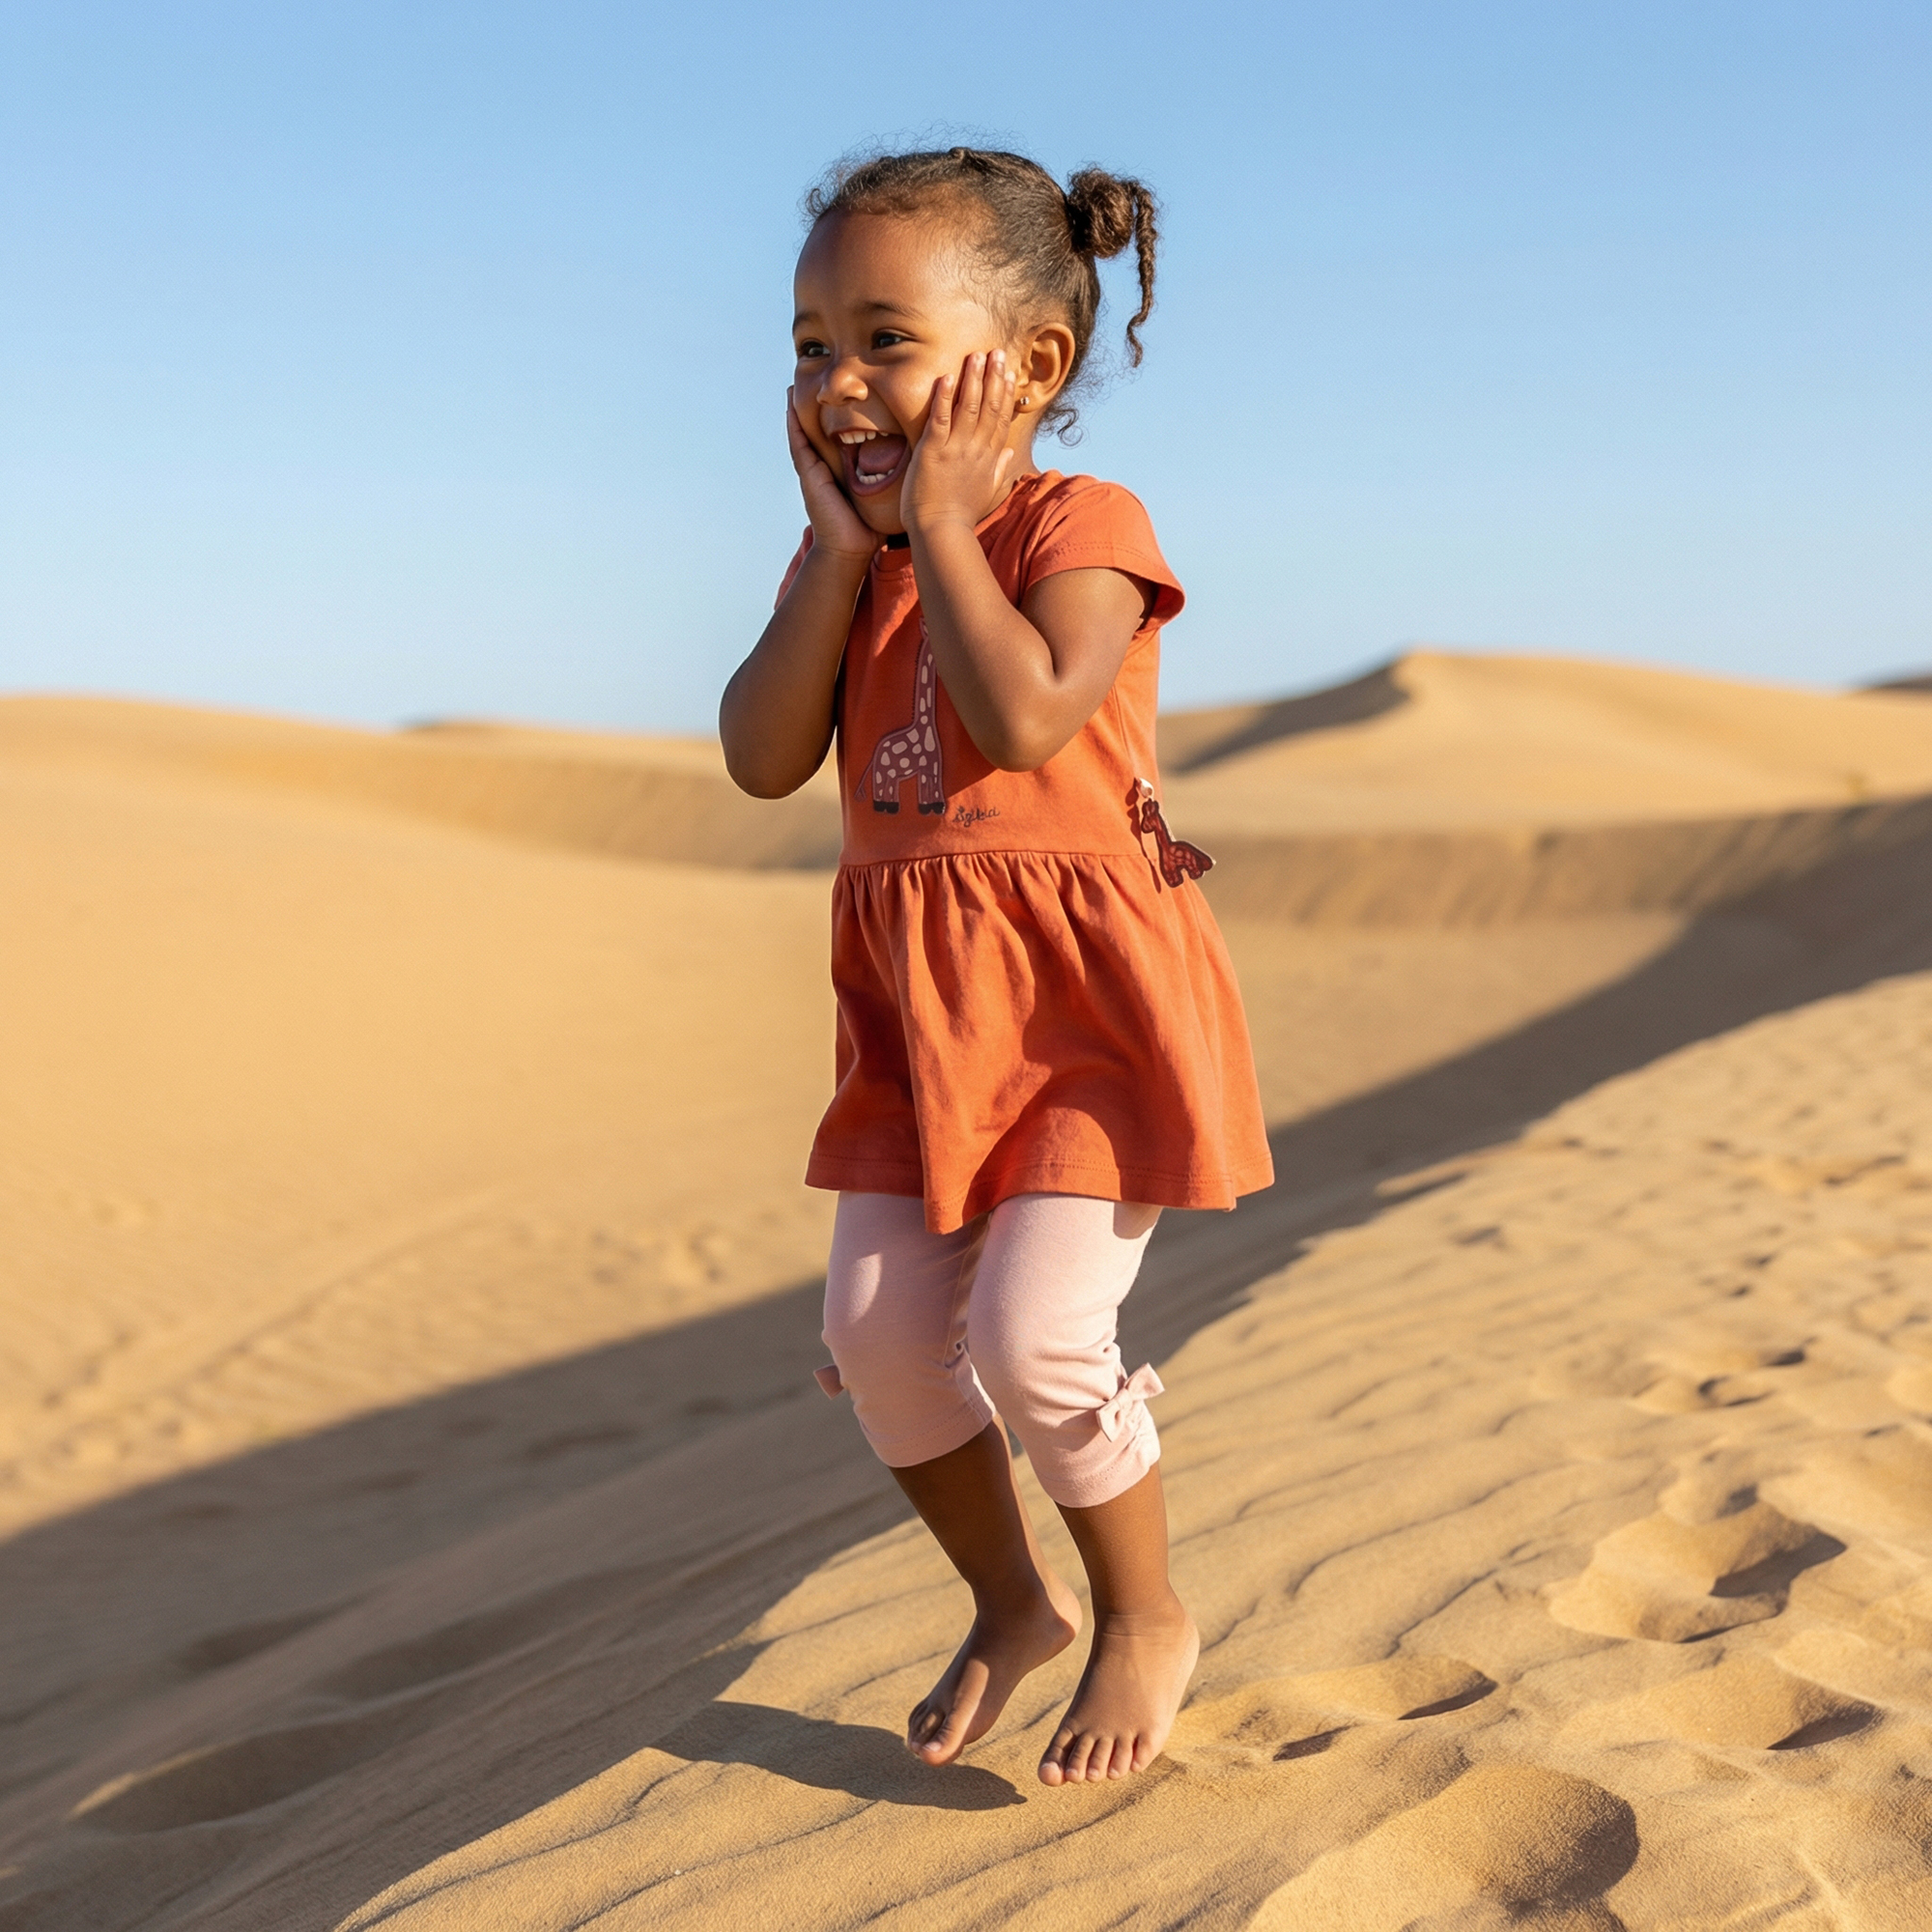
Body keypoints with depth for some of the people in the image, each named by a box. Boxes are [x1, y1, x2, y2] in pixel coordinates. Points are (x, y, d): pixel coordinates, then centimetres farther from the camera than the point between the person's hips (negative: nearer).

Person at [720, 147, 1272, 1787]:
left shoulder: (1080, 525, -11)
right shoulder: (849, 556, 8)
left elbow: (1023, 717, -30)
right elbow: (765, 760, -6)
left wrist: (937, 516, -20)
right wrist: (840, 547, -9)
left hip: (1082, 991, -7)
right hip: (918, 997, 7)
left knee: (1035, 1334, -12)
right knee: (878, 1327, 5)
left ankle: (1146, 1619, 15)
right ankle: (1014, 1602, 28)